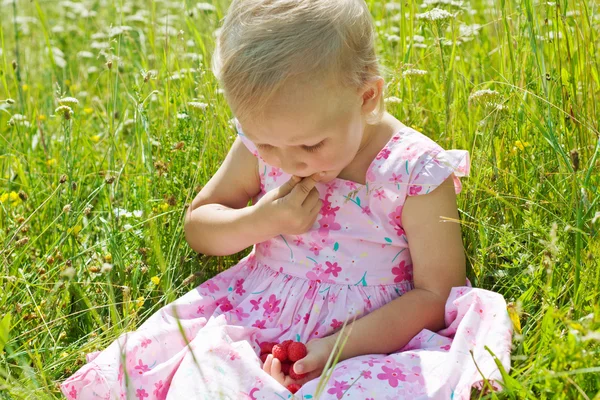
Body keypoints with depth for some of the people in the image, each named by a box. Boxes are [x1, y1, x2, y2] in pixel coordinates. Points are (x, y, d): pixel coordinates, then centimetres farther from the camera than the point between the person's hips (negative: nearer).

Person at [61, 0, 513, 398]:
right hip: (253, 314, 3)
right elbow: (197, 224, 8)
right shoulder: (262, 142, -5)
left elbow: (436, 293, -11)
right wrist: (257, 222, -15)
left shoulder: (417, 174, -17)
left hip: (370, 333, -2)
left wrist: (342, 346, -23)